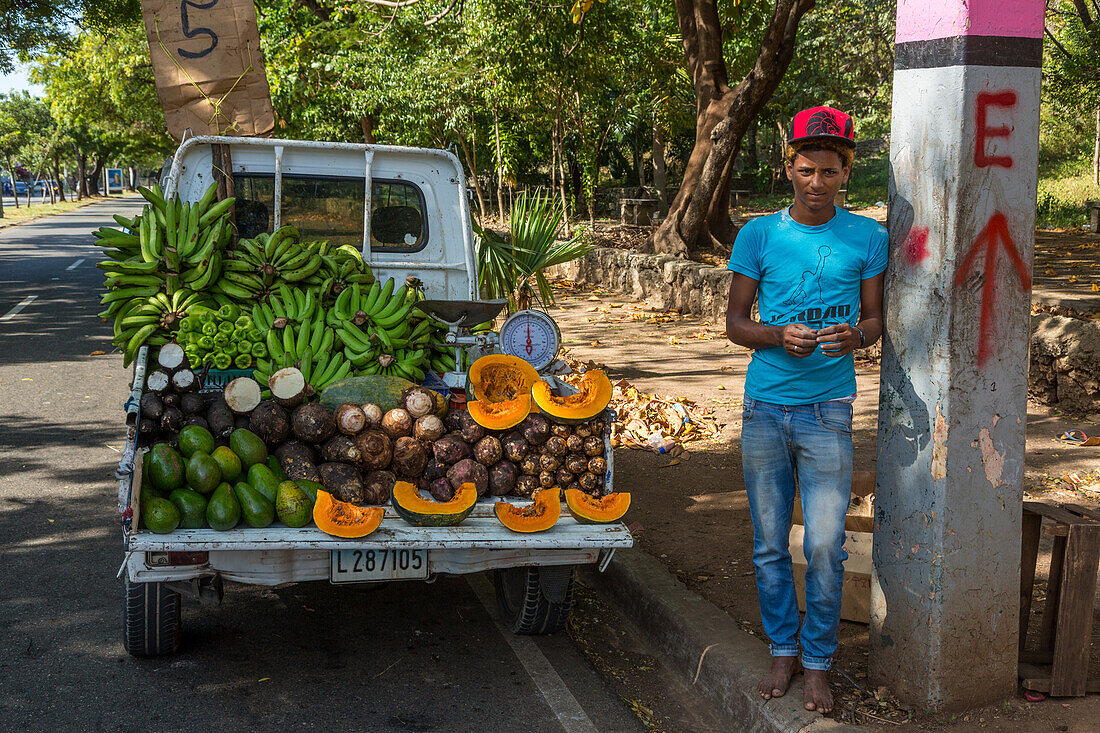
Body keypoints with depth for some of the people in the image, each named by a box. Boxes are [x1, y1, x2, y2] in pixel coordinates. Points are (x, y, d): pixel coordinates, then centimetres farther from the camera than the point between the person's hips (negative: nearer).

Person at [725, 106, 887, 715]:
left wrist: (855, 336, -16)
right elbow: (734, 322, 4)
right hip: (764, 409, 1)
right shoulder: (758, 235, 2)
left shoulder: (866, 237, 2)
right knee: (769, 544, 9)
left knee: (825, 547, -3)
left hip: (828, 412, -1)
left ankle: (818, 663, 15)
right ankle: (784, 650, 26)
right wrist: (779, 336, -16)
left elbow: (875, 318, 8)